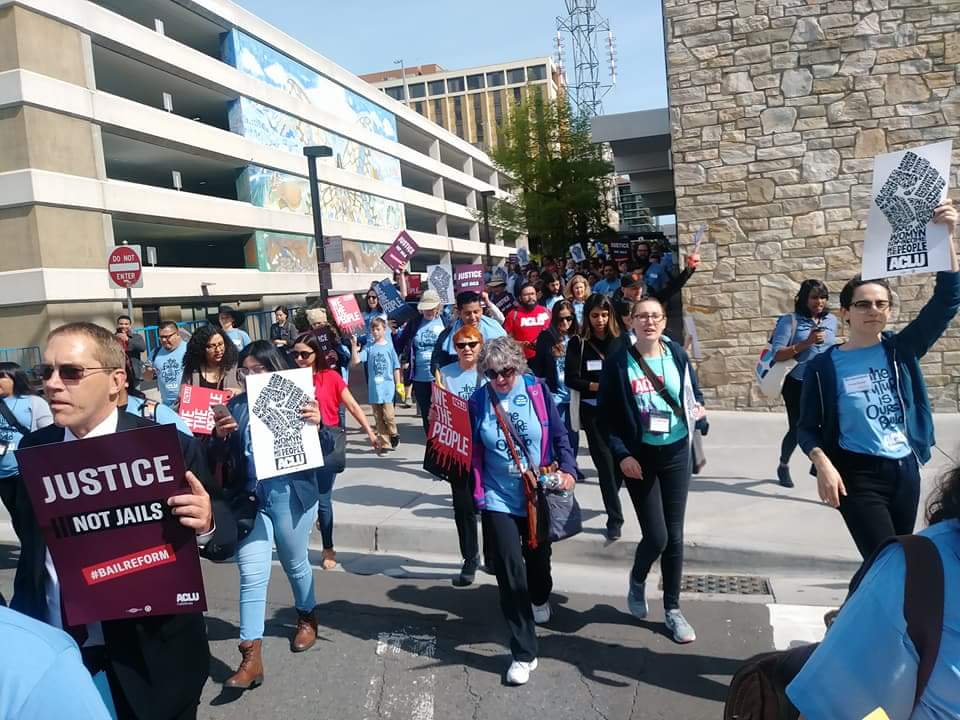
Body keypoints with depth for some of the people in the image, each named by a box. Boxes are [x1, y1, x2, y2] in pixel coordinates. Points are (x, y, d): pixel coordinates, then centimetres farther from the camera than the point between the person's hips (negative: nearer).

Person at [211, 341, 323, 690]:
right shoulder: (236, 405, 5)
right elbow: (221, 458, 6)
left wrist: (317, 424, -27)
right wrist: (220, 436, -14)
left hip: (290, 494, -2)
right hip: (249, 496, 2)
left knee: (295, 564, 17)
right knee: (251, 574, -2)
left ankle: (307, 617, 44)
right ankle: (251, 658, 4)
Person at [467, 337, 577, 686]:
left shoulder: (536, 391, -8)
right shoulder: (477, 402, -8)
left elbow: (559, 434, -4)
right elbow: (473, 452, -2)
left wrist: (568, 469, -15)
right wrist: (476, 493, -4)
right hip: (498, 499, -1)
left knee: (538, 558, 23)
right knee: (511, 572, -7)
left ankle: (539, 599, 58)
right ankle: (524, 653, 7)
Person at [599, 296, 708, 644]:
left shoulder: (677, 355, -1)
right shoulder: (618, 362, -8)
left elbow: (695, 394, 13)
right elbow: (606, 415, -5)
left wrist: (698, 412, -10)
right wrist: (621, 455, -14)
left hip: (676, 453, 3)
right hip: (639, 457, -3)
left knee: (674, 536, 9)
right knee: (656, 536, -5)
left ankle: (672, 609, 26)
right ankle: (637, 580, 30)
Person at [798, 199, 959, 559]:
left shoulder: (901, 349, 0)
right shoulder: (823, 366, -7)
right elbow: (808, 428, -4)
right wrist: (823, 465, -22)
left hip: (905, 471, 4)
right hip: (858, 475, -4)